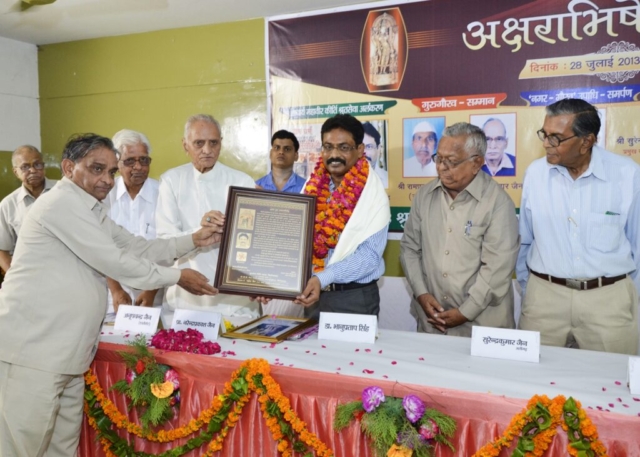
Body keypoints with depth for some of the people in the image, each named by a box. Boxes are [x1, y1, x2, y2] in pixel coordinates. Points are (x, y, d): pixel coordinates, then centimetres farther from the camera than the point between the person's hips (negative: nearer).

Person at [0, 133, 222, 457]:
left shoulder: (91, 210, 19)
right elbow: (114, 262, -16)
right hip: (32, 349, -9)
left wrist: (193, 240, 5)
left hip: (66, 352, 10)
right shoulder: (62, 203, -13)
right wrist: (177, 277, -7)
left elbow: (138, 248, 15)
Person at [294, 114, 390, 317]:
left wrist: (323, 278, -27)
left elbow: (370, 254, -17)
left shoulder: (372, 193, -10)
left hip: (354, 297, -4)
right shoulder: (312, 187, 3)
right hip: (314, 293, 4)